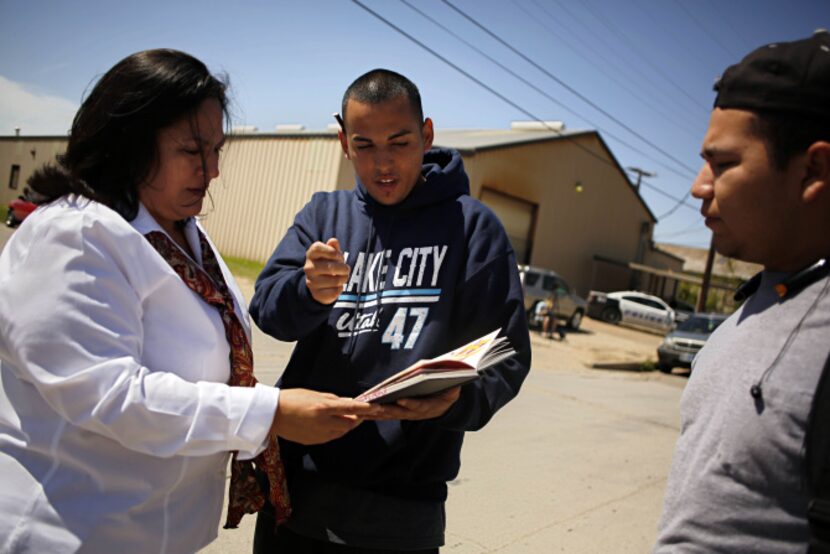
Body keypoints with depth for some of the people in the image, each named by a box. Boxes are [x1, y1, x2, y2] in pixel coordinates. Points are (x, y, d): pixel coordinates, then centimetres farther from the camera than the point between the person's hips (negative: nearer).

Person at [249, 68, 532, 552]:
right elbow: (268, 307, -5)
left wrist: (458, 399, -27)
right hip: (295, 477, 3)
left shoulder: (471, 224, -4)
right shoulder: (324, 213, 6)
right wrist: (309, 292, -28)